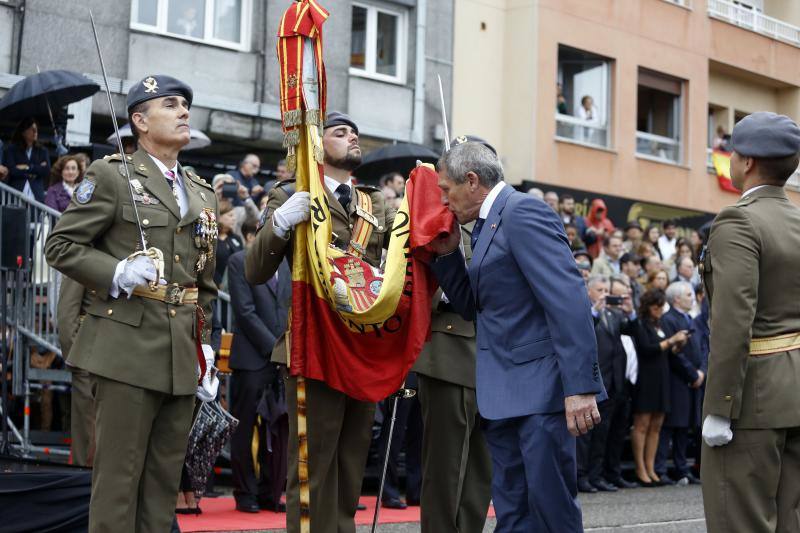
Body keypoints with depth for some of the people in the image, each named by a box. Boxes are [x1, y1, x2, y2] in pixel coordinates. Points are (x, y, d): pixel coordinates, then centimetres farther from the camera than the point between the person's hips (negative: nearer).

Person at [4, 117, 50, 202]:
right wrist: (34, 172, -2)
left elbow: (47, 170, 3)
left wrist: (28, 168, -6)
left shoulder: (42, 151, 16)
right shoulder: (11, 149, 9)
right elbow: (11, 170, -4)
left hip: (36, 194, 2)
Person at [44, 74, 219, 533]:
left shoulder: (204, 195, 18)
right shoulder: (112, 175, 0)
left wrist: (205, 349, 11)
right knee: (119, 477, -4)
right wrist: (117, 272, -17)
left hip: (183, 357, 6)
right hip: (130, 346, -6)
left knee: (165, 479, 8)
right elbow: (61, 245, -3)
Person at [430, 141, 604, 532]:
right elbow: (473, 306, 24)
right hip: (504, 396, 10)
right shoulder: (487, 225, 18)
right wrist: (447, 253, 10)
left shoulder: (523, 212, -11)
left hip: (542, 389, -10)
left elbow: (567, 301, -20)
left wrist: (581, 386, -26)